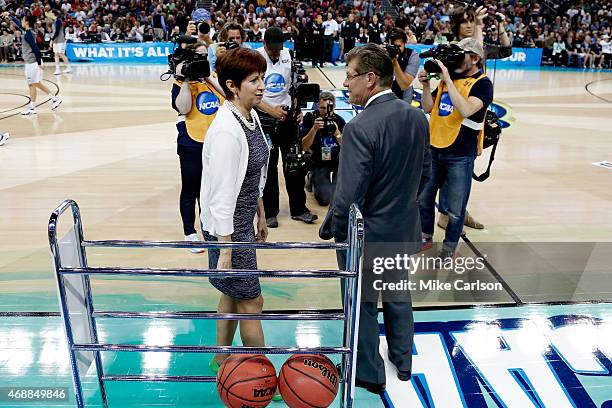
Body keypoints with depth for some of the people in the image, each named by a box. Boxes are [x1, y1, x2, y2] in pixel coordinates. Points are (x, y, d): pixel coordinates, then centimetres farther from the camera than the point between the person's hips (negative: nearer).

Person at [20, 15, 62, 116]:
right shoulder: (29, 32, 8)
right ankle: (55, 99, 19)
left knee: (32, 84, -2)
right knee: (37, 84, 16)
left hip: (32, 62, -10)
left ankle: (32, 108, 5)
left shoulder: (28, 34, -18)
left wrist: (39, 62, -22)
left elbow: (35, 48, -22)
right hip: (32, 62, 10)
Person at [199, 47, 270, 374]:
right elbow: (221, 196, -24)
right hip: (229, 227, -9)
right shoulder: (226, 131, -26)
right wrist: (225, 250, -19)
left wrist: (261, 217, 18)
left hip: (245, 221, 9)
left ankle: (221, 360, 41)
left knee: (233, 296, 21)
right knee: (251, 301, 5)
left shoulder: (251, 117, 3)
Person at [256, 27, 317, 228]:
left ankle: (298, 208, 19)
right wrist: (271, 110, -18)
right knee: (268, 166, 3)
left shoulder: (288, 55, 3)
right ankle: (270, 212, 16)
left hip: (287, 115, 4)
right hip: (265, 118, -3)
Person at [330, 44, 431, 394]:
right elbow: (425, 174, 6)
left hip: (368, 234, -7)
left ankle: (370, 375, 34)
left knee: (364, 305, 14)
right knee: (398, 295, 26)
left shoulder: (360, 127, -26)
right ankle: (403, 361, 45)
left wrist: (337, 231, -9)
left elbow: (349, 196, -25)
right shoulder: (418, 117, -4)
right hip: (405, 229, 7)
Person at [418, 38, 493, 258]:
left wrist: (448, 80, -24)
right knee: (424, 197, 17)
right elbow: (429, 108, 10)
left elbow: (466, 110, -27)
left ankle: (449, 246, 24)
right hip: (434, 149, 6)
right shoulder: (448, 76, 8)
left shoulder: (482, 83, -9)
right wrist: (426, 85, -5)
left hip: (460, 155, -6)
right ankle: (425, 235, 37)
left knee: (455, 208, 5)